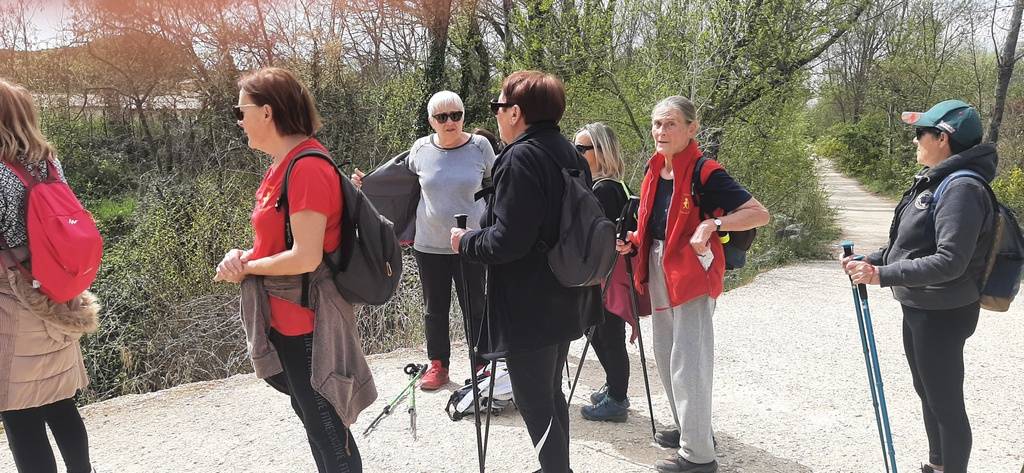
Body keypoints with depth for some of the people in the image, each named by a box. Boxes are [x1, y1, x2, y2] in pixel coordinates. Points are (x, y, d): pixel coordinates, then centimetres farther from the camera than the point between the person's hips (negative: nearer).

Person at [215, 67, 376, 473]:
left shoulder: (308, 168, -21)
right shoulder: (283, 165, 9)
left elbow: (306, 257, -26)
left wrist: (247, 267, -11)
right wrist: (242, 256, -4)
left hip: (307, 324, -10)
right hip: (287, 320, 10)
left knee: (327, 432, 4)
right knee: (313, 418, 23)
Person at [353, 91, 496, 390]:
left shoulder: (480, 146, -6)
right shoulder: (421, 149, -2)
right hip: (429, 245, 2)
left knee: (474, 308, 10)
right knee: (435, 309, 14)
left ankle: (482, 365, 26)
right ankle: (438, 365, 31)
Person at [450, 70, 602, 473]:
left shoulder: (520, 159, -19)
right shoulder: (570, 154, 9)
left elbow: (507, 241, -26)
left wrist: (466, 241, -7)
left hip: (529, 308, -10)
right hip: (565, 301, 10)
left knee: (535, 404, 3)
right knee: (551, 394, 23)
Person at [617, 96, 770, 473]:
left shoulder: (706, 174, -16)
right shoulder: (655, 171, 6)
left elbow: (759, 214, -20)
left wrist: (713, 223, -30)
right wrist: (634, 242, 5)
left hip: (692, 275, -8)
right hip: (659, 272, 9)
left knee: (688, 363, -5)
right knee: (665, 357, 18)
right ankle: (688, 428, 36)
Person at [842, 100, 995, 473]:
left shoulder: (962, 189, -21)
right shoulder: (933, 181, 9)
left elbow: (950, 262, -29)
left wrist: (883, 275, -31)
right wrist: (869, 261, 5)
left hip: (942, 315, -10)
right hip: (917, 308, 10)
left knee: (946, 402, 2)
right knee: (927, 393, 23)